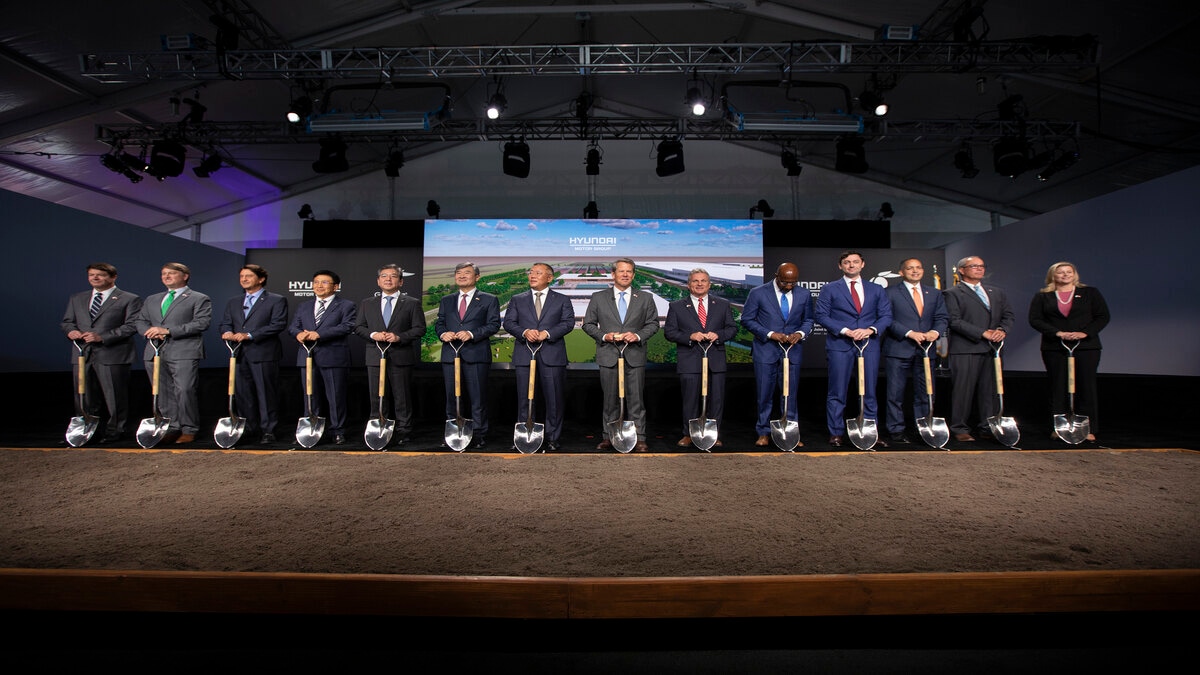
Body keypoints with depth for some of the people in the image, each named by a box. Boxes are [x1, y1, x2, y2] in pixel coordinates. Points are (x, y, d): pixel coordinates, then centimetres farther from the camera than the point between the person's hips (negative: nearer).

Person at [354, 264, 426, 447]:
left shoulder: (412, 303, 5)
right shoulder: (367, 303, 15)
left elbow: (419, 328, -1)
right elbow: (358, 327, 11)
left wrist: (399, 337, -14)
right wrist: (373, 334, -9)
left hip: (401, 357, -2)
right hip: (375, 356, 3)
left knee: (402, 397, 1)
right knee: (376, 397, 6)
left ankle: (402, 433, 9)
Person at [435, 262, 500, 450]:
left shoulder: (489, 300, 6)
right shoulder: (446, 301, 19)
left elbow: (494, 324, -3)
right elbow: (439, 324, 17)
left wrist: (472, 334, -16)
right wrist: (443, 334, -7)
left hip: (476, 355, -4)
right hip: (450, 354, 4)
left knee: (478, 397, -2)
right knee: (451, 397, 7)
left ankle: (479, 436, 5)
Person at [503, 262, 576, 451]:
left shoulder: (562, 300, 11)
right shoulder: (517, 300, 15)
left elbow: (568, 322, -1)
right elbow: (508, 322, 6)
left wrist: (547, 333, -15)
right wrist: (524, 332, -13)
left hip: (552, 355, -1)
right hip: (524, 355, 1)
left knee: (554, 400, 1)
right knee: (524, 399, 4)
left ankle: (553, 438, 10)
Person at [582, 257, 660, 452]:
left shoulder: (645, 298, 9)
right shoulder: (598, 297, 8)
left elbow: (653, 323, 9)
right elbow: (588, 324, 8)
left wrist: (638, 335, -9)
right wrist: (604, 336, -9)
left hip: (635, 356, 0)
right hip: (608, 356, 0)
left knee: (635, 399, 0)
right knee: (610, 399, 6)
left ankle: (639, 439, 6)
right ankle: (609, 437, 15)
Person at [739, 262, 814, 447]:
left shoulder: (804, 295, 5)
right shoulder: (758, 293, -4)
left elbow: (808, 320, 15)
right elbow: (747, 319, -4)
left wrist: (800, 333, -7)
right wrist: (770, 334, -13)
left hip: (792, 351, 2)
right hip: (765, 350, -2)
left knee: (791, 394, 6)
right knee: (765, 394, 3)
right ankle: (763, 433, 15)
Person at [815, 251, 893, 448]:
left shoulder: (877, 289, 13)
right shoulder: (829, 289, 5)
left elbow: (886, 315, 8)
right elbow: (821, 315, -3)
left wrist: (871, 329, -11)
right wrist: (845, 331, -13)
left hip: (869, 345, 3)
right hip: (840, 346, -2)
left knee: (869, 392, 6)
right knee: (837, 393, 0)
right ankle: (836, 433, 8)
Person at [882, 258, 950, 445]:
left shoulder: (935, 294, 16)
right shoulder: (891, 293, 1)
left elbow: (942, 317, 9)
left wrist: (935, 332, -12)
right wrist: (910, 333, -17)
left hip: (926, 350, 4)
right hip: (898, 350, -4)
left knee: (924, 393, 8)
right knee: (896, 393, -1)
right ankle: (896, 430, 7)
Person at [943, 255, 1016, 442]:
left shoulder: (996, 292, 20)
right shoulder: (953, 294, 0)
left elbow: (1009, 314, 16)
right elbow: (954, 321, -10)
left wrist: (1002, 330, -5)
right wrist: (982, 333, -15)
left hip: (992, 349, 6)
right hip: (966, 349, -6)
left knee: (989, 389, 8)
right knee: (963, 390, -4)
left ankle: (987, 427, 16)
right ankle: (960, 429, 2)